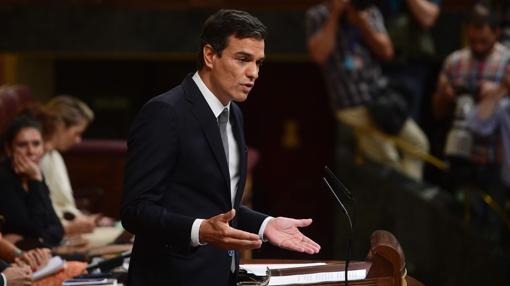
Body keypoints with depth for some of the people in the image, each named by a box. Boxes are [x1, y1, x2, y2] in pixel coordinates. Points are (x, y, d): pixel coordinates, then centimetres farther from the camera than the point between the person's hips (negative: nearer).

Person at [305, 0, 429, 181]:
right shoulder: (316, 16, 0)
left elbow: (386, 52, 0)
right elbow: (319, 54, -16)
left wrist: (362, 21, -11)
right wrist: (334, 16, -13)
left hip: (382, 95, 5)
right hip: (352, 105, -5)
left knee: (417, 142, 1)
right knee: (387, 161, -8)